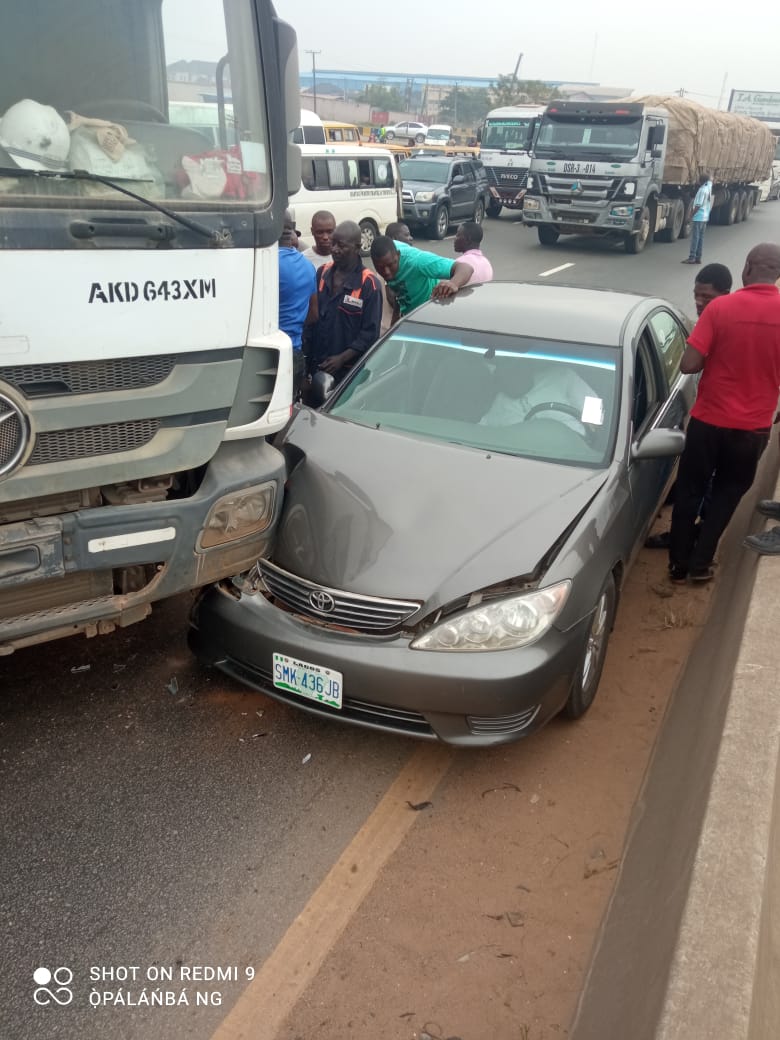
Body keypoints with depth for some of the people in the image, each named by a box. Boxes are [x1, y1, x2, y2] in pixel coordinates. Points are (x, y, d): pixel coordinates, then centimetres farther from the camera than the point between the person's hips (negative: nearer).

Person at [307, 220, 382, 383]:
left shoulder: (368, 284, -11)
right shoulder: (323, 273, 6)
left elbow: (370, 333, -13)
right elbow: (312, 317, 12)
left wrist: (342, 359, -20)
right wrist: (308, 357, 6)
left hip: (350, 369, -5)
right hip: (317, 366, 5)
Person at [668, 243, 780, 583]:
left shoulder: (720, 307, -14)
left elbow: (688, 365, -16)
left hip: (709, 419, -1)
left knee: (689, 490, 15)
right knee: (727, 493, 20)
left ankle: (679, 562, 22)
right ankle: (700, 562, 22)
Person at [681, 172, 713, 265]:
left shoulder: (702, 190, -18)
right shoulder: (709, 188, 7)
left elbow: (698, 206, -20)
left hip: (698, 217, -9)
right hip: (705, 217, 9)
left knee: (695, 237, -8)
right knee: (700, 237, 10)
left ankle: (692, 257, -9)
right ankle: (698, 258, 11)